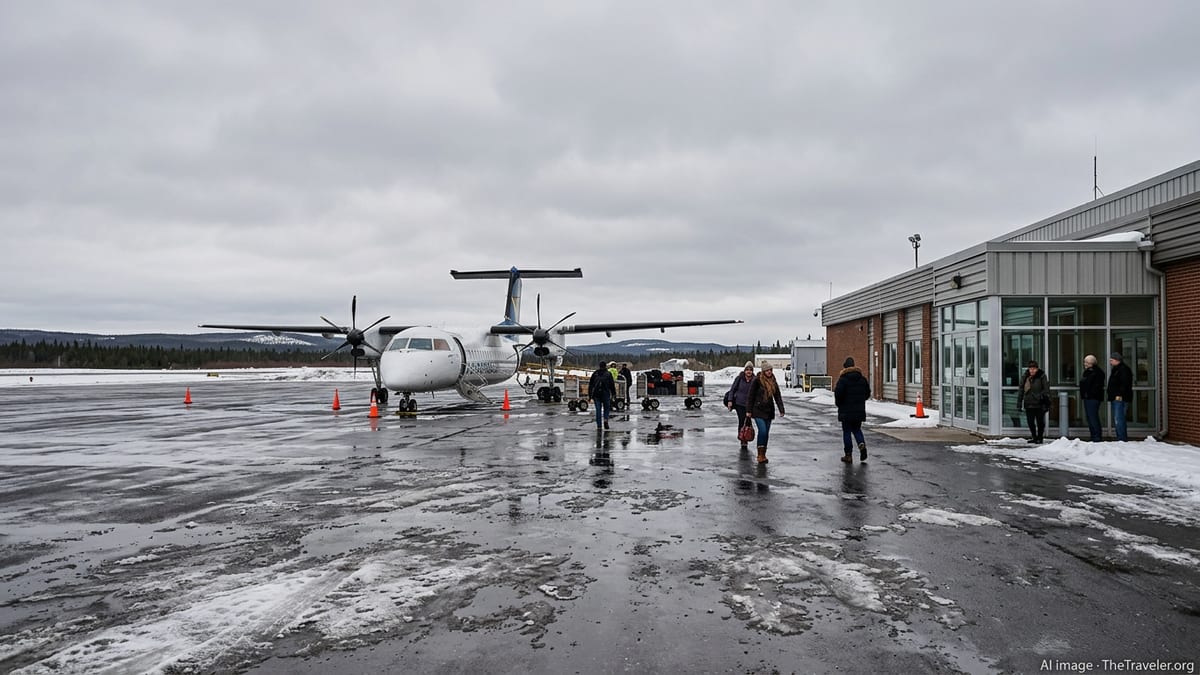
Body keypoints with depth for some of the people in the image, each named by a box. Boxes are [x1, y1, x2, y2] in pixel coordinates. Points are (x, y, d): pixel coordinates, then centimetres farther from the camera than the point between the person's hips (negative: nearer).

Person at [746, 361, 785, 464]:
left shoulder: (773, 381, 8)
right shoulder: (757, 381, -9)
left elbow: (778, 396, 10)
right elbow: (751, 396, -5)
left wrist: (781, 410, 2)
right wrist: (748, 410, -5)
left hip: (769, 411, 5)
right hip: (758, 410, -5)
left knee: (766, 433, 8)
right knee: (762, 431, -16)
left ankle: (763, 454, 18)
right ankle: (760, 455, -9)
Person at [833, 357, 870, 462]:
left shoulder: (843, 379, -12)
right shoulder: (862, 379, 4)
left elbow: (838, 393, -18)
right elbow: (868, 393, 8)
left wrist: (838, 404, 0)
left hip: (846, 411, -4)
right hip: (859, 411, 4)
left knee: (847, 432, 4)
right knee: (857, 429, 19)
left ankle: (848, 455, 4)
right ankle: (862, 444, -8)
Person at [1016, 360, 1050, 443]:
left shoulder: (1042, 377, -4)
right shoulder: (1025, 377, 4)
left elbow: (1046, 390, -3)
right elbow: (1021, 391, 8)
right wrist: (1019, 404, 5)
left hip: (1039, 404, -3)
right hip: (1028, 404, 3)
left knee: (1040, 422, 3)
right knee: (1030, 421, 8)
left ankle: (1040, 437, 18)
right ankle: (1034, 437, 24)